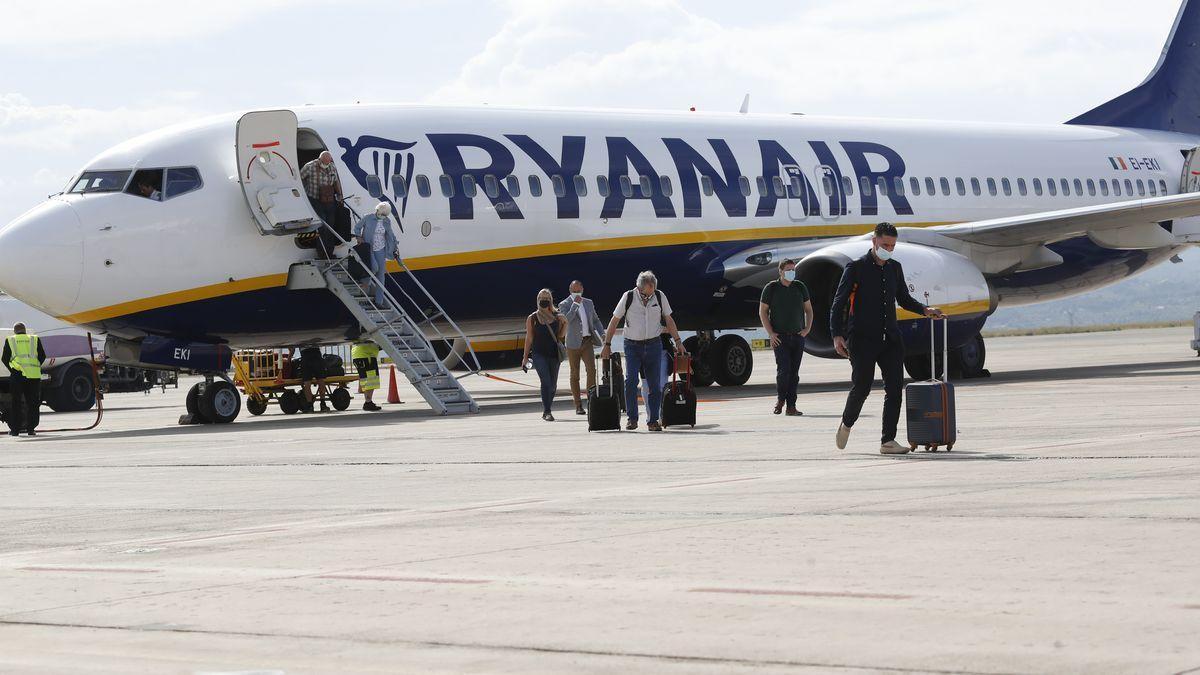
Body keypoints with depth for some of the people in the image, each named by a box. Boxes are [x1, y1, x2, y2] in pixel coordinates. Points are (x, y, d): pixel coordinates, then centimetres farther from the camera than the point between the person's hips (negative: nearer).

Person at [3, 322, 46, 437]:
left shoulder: (10, 340, 7)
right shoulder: (34, 339, 10)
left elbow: (4, 358, 6)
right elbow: (42, 356, 8)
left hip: (17, 374, -1)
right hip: (34, 374, 1)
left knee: (16, 402, 5)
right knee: (32, 403, 7)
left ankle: (15, 429, 4)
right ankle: (31, 428, 4)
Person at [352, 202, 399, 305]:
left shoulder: (387, 221, 2)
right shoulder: (368, 218, -9)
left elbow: (390, 235, 16)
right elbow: (357, 227, 4)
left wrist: (394, 249, 17)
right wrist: (358, 236, -11)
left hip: (380, 249, 4)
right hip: (368, 248, -4)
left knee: (381, 274, 1)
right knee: (374, 268, -24)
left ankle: (379, 300, 7)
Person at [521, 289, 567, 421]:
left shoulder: (557, 317, 6)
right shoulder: (532, 319, 1)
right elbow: (529, 338, 4)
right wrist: (525, 357, 4)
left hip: (554, 354, 3)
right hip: (539, 354, -3)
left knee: (553, 385, 7)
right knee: (546, 382, -17)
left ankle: (546, 410, 25)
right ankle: (547, 412, -16)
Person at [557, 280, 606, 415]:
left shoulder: (589, 303, 13)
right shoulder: (564, 305, -2)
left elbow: (595, 320, 21)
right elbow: (566, 320, -19)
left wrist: (602, 333, 7)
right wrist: (575, 304, -19)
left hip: (587, 341, 3)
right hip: (573, 343, -3)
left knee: (591, 370, -12)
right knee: (575, 375, 4)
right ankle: (578, 406, 10)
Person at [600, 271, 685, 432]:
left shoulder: (660, 297, 0)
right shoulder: (628, 297, -6)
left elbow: (669, 320, 11)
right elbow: (615, 321, 1)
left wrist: (678, 341, 8)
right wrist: (607, 345, -1)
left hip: (653, 345, 2)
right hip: (632, 345, -2)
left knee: (655, 384, -1)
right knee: (630, 380, -15)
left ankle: (653, 420, 6)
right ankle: (632, 419, -6)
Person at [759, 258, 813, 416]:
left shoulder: (800, 287, 8)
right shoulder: (771, 288, -2)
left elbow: (808, 309, 17)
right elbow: (762, 312, 2)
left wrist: (807, 328, 3)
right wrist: (771, 333, -6)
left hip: (798, 336, 3)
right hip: (780, 337, -3)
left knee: (794, 372, 2)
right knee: (784, 369, -13)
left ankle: (791, 406, 6)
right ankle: (780, 399, 10)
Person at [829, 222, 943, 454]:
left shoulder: (894, 268, 15)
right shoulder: (856, 268, -3)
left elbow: (904, 299, 26)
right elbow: (838, 303, -4)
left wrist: (924, 310, 7)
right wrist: (837, 335, -13)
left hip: (890, 338, 5)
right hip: (862, 339, -5)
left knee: (895, 388, -4)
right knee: (861, 387, -3)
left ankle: (888, 441, -3)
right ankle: (846, 425, 25)